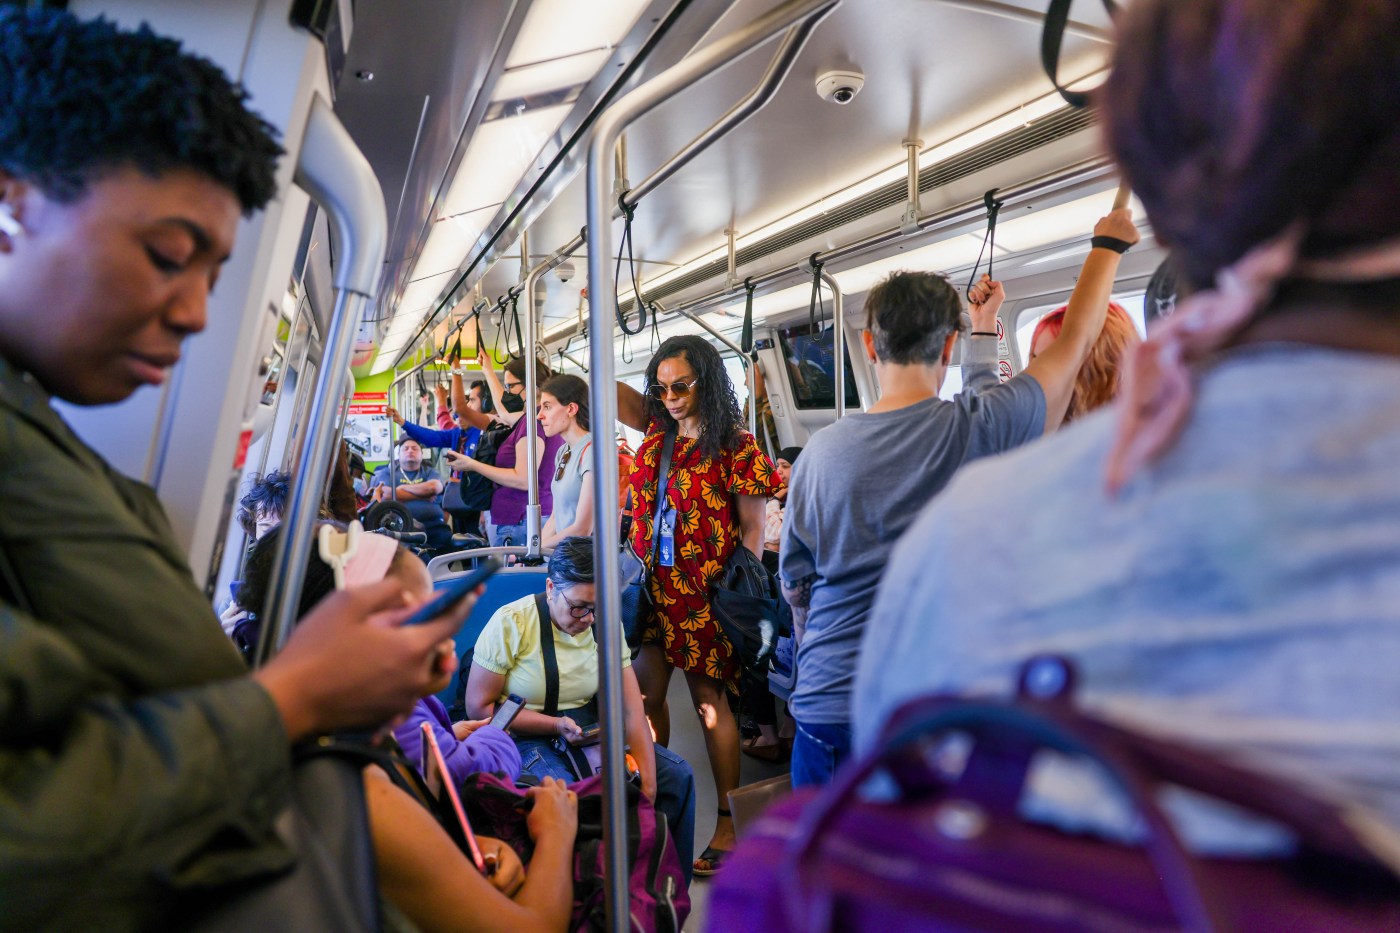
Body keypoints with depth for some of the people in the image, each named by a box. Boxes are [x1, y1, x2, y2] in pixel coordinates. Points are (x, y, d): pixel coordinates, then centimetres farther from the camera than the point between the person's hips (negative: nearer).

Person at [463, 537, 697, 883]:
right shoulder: (510, 623, -15)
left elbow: (631, 710, -6)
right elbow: (479, 706, -12)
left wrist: (648, 784, -16)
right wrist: (555, 725, -21)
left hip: (589, 732, 5)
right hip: (525, 738, -4)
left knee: (677, 773, -9)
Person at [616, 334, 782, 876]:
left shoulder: (735, 447, -8)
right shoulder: (656, 427, 6)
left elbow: (752, 530, -7)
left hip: (705, 593, -5)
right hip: (651, 587, 5)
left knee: (710, 701, 5)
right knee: (643, 694, 8)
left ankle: (727, 823, 20)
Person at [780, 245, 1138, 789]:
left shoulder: (821, 450, -6)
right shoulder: (978, 433, -12)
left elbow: (795, 584, 5)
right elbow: (1076, 340, 5)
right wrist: (1110, 244, 22)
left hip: (824, 709, 2)